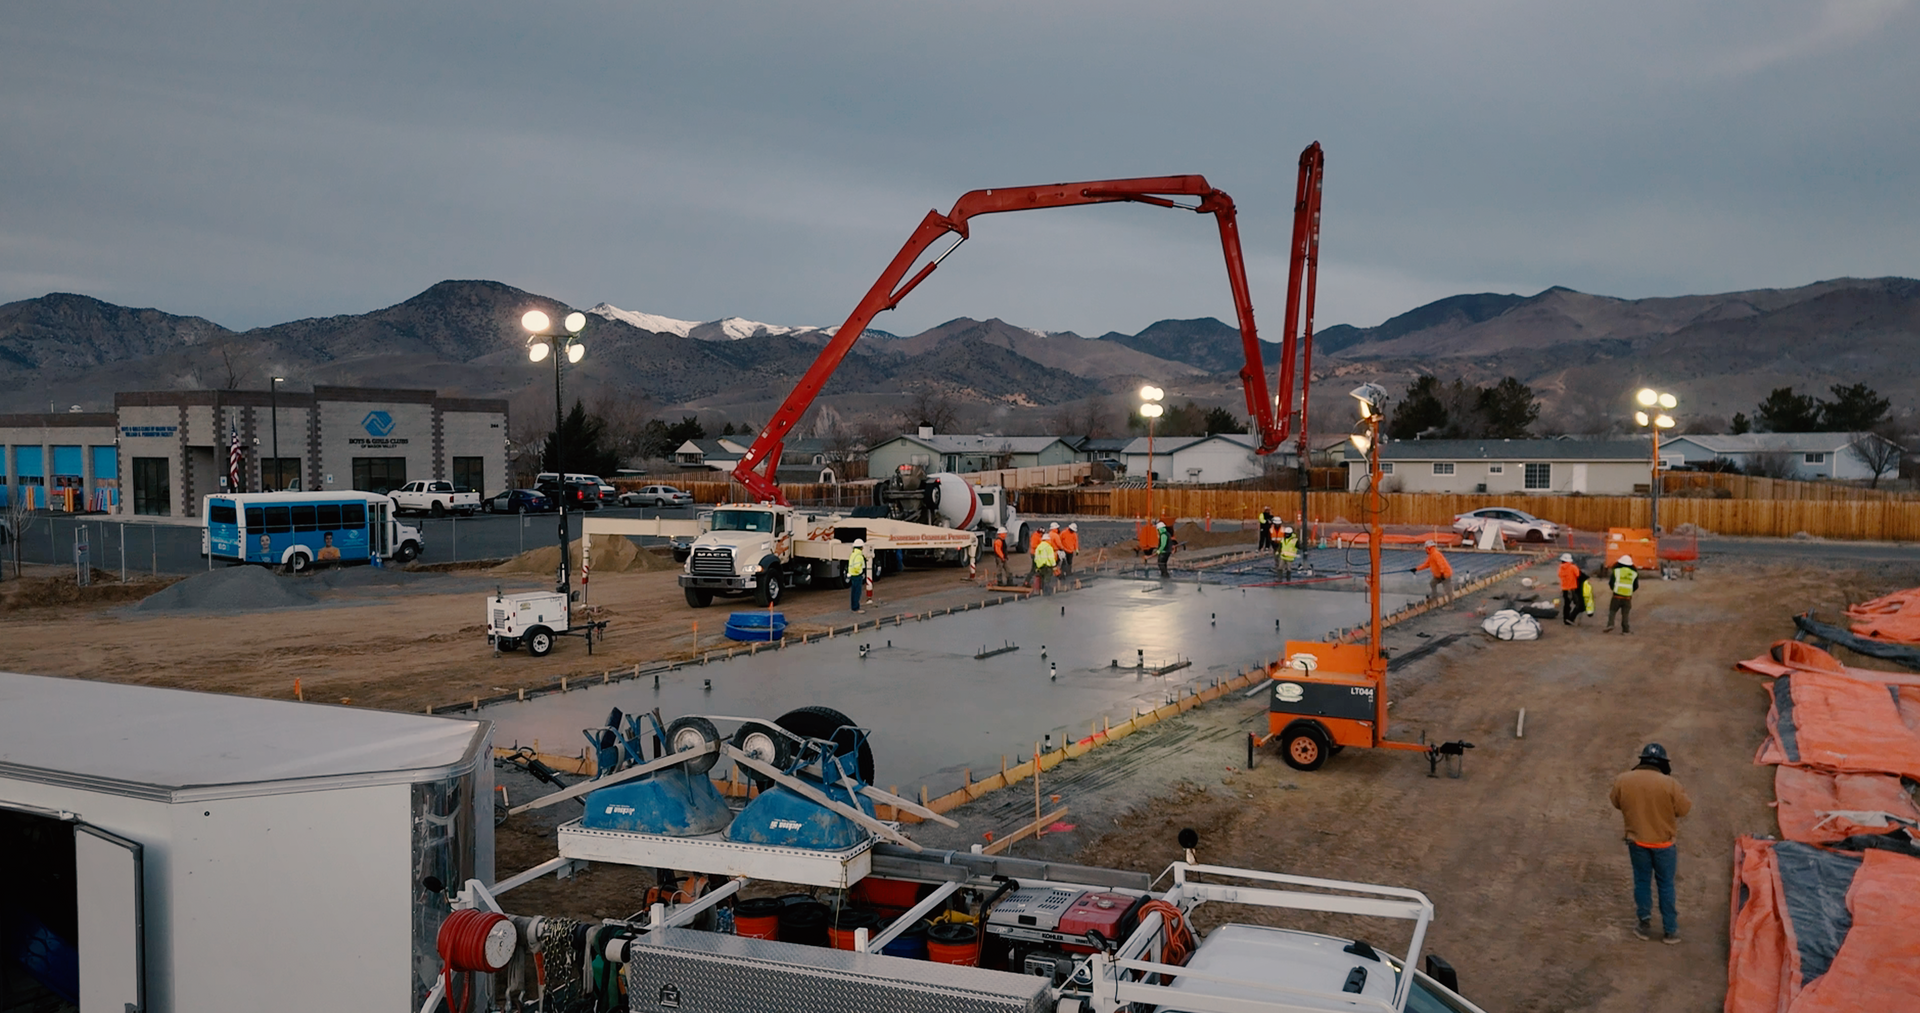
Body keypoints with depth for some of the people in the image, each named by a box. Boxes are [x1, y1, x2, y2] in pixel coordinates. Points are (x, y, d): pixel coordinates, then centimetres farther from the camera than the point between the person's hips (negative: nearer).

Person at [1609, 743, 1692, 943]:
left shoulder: (1622, 780, -11)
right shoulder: (1669, 784, -20)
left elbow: (1616, 803, 5)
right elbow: (1685, 809, -7)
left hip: (1637, 841, 2)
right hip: (1663, 843, -2)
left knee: (1642, 882, 17)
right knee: (1665, 885, 14)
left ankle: (1645, 924, 26)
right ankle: (1670, 930, 23)